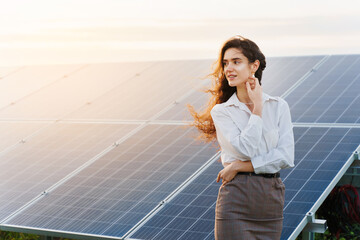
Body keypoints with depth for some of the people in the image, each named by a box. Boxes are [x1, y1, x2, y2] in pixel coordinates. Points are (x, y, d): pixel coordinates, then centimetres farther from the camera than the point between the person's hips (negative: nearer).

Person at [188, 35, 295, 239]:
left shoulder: (279, 106, 6)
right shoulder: (221, 111, 2)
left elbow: (286, 156, -4)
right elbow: (245, 149, -13)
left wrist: (240, 166, -10)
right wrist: (258, 106, -6)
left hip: (272, 199, 2)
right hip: (236, 200, -2)